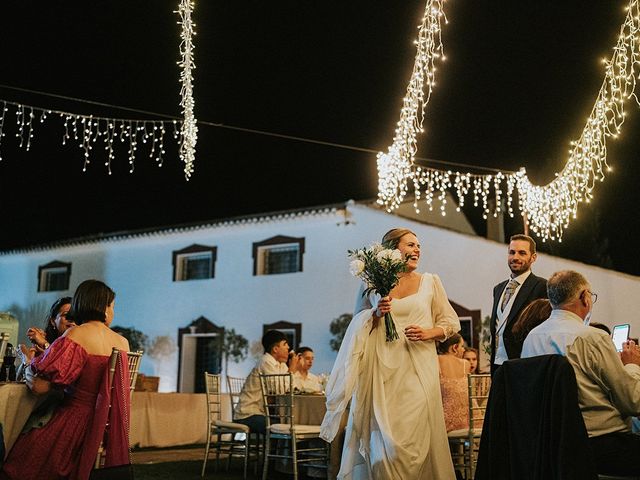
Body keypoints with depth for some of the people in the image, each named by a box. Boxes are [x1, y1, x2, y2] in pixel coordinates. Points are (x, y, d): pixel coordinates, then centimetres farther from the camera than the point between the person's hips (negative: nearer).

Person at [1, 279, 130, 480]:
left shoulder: (76, 335, -13)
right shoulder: (124, 342, 4)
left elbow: (39, 385, -15)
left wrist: (28, 363, 9)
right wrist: (47, 347, 23)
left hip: (76, 423, -6)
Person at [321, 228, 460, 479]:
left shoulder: (430, 282, 10)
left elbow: (451, 322, 12)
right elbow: (357, 326, 11)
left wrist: (429, 333, -6)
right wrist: (376, 314, -8)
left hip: (418, 371, 0)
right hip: (383, 371, 0)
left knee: (417, 437, -4)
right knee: (384, 441, -3)